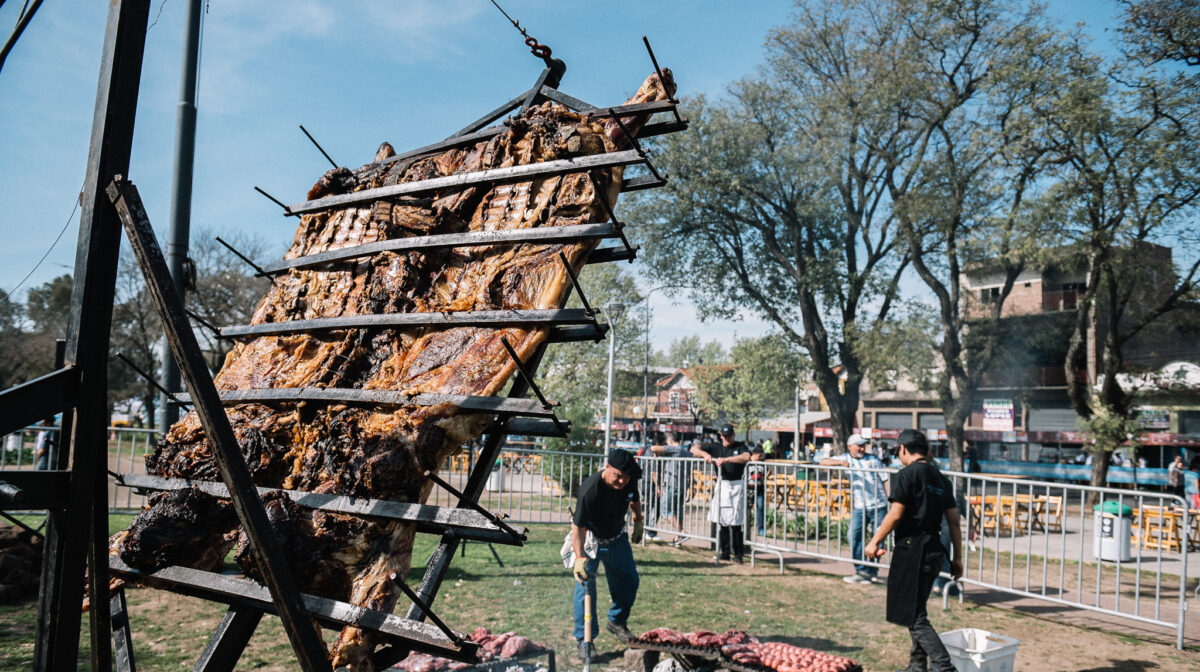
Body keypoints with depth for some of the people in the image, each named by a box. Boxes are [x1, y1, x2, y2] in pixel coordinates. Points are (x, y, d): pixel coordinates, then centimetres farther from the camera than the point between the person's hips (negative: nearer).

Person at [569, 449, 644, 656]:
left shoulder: (630, 481, -18)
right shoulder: (590, 490, -36)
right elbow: (578, 526, -36)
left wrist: (638, 523, 18)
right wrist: (579, 557, -45)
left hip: (617, 538, 6)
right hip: (590, 539, -6)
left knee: (629, 580, 11)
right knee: (585, 584, -11)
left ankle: (617, 622, 34)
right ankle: (584, 638, 2)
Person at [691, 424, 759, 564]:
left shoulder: (740, 446, 1)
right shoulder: (715, 446, 10)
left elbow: (746, 457, -21)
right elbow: (694, 449, 8)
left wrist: (726, 459, -27)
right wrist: (705, 454, -12)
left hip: (736, 486, -4)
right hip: (721, 485, 4)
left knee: (735, 522, -5)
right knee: (722, 521, 4)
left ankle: (738, 554, 3)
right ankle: (724, 552, 13)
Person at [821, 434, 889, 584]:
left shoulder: (873, 459, 5)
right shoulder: (845, 458, 9)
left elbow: (885, 480, 5)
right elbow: (823, 462, 3)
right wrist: (840, 462, -14)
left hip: (879, 505, -1)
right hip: (859, 507, 1)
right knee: (854, 537, -11)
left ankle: (872, 571, 16)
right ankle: (861, 570, -3)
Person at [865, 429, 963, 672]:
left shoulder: (906, 475, -9)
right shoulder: (940, 478, 13)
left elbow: (895, 515, -14)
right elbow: (954, 522, 13)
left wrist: (875, 542, -5)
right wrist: (957, 558, 18)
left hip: (911, 550, -8)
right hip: (934, 551, 8)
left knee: (915, 617, -5)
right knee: (917, 611, 21)